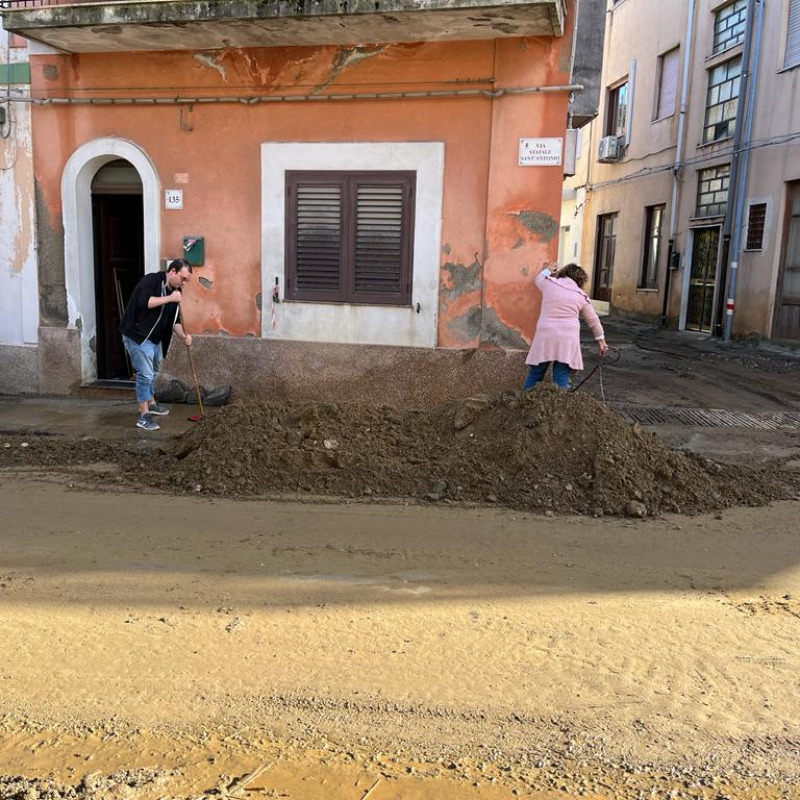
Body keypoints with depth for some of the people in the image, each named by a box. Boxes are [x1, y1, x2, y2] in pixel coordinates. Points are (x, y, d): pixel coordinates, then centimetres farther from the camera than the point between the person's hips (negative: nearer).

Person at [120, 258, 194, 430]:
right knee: (145, 374, -11)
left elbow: (174, 319, 7)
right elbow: (144, 302, -30)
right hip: (137, 336, -9)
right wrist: (169, 298, -28)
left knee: (152, 372, 22)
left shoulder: (176, 291, 7)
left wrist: (183, 336, -9)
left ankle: (150, 403, 42)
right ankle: (144, 416, -6)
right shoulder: (151, 280, -15)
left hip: (155, 338, 9)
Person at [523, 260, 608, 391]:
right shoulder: (582, 296, 10)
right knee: (561, 377, 1)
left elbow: (538, 279, 33)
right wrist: (600, 339, 30)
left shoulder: (548, 283, 8)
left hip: (545, 336, 0)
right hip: (568, 339, 0)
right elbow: (593, 321, 19)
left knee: (535, 373, 6)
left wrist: (545, 270, 53)